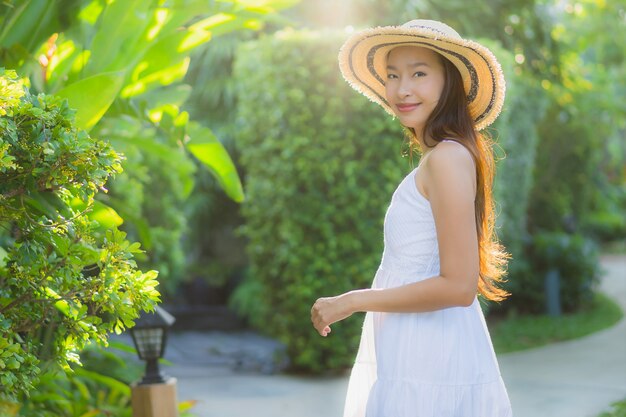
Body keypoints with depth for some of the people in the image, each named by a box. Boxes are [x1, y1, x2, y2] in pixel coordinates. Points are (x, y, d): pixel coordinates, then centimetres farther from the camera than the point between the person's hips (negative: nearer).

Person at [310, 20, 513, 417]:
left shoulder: (448, 158, -16)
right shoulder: (441, 157, 11)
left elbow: (458, 286, -21)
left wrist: (352, 301, -15)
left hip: (427, 366, -9)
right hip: (410, 357, 9)